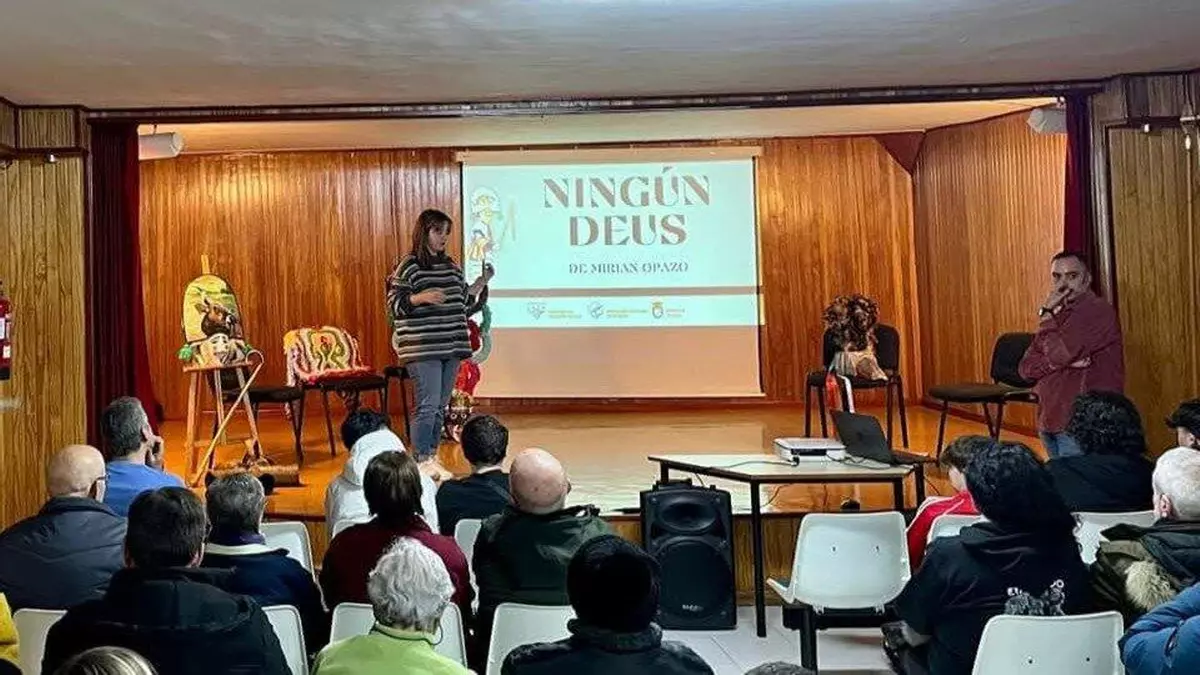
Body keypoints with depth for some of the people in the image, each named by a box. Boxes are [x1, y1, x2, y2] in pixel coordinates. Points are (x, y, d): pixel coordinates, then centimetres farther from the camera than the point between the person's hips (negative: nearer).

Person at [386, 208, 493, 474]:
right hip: (422, 349, -7)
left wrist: (481, 282, 6)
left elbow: (464, 304, 19)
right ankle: (421, 462, -1)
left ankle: (432, 457, 20)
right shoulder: (408, 266, -5)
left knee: (441, 406, 11)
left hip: (452, 347, 7)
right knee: (428, 406, -10)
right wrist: (421, 297, -24)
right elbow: (394, 305, -9)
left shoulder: (451, 266, 15)